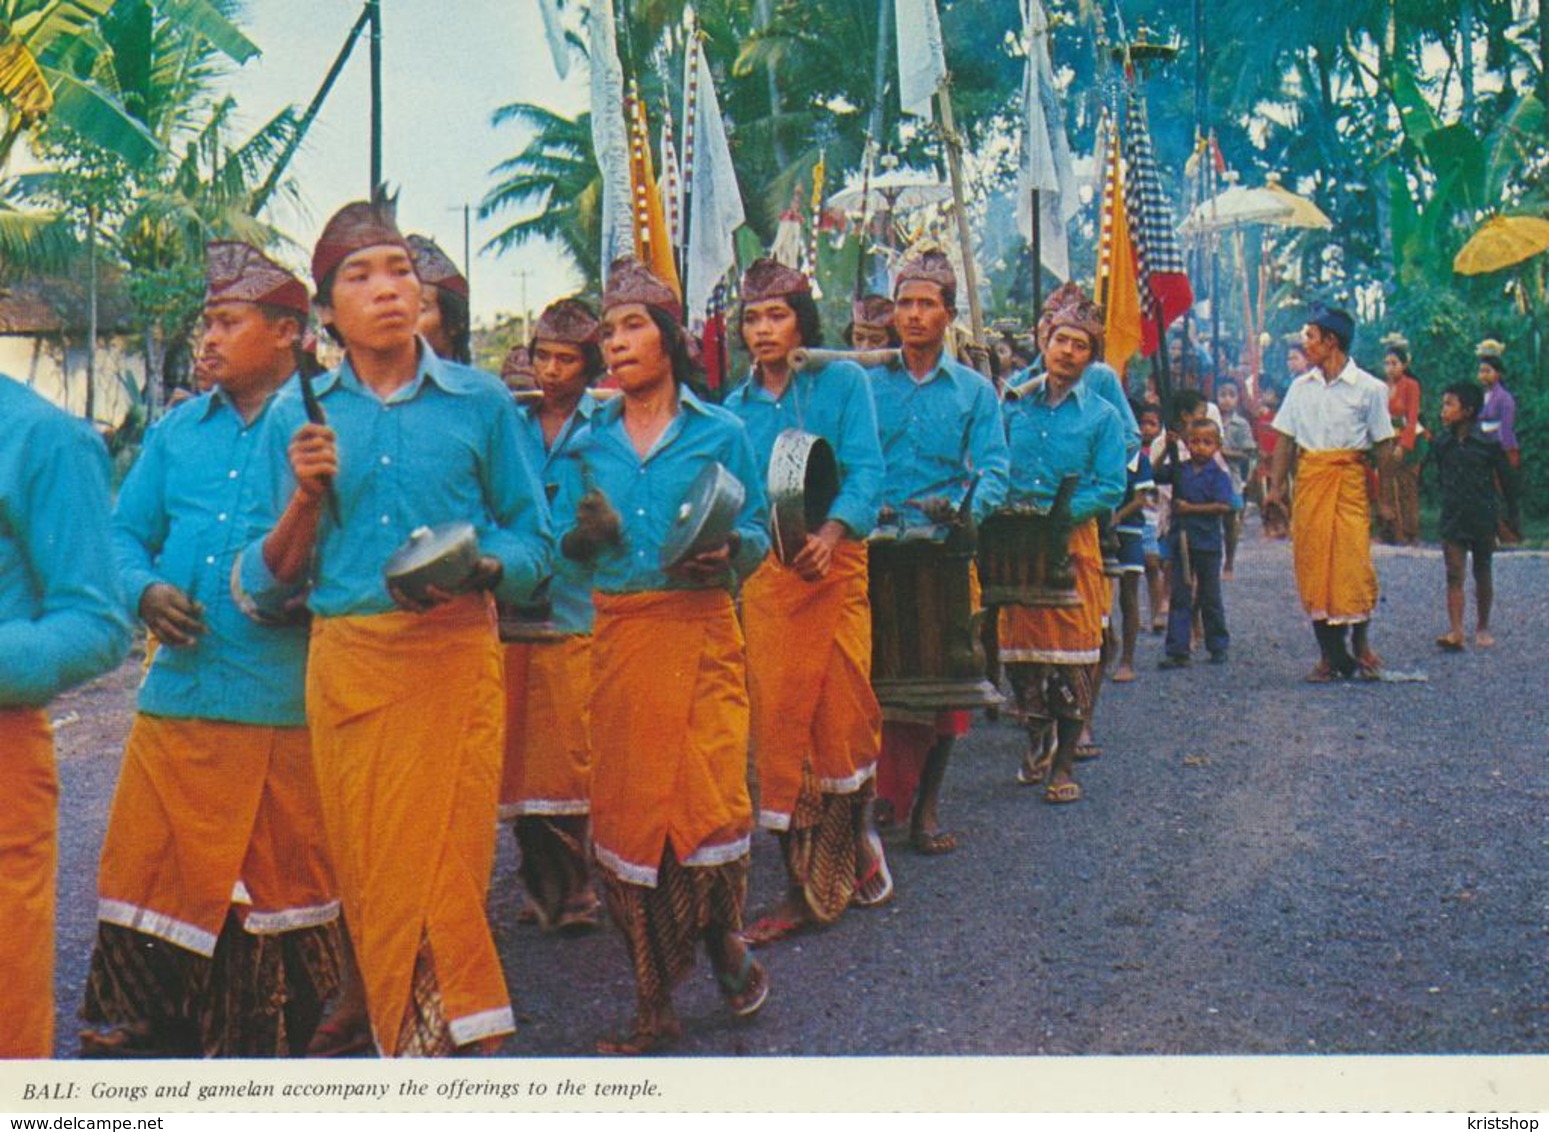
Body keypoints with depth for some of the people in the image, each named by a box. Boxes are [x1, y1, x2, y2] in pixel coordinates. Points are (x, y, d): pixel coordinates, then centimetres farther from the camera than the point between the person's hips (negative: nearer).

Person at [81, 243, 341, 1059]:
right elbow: (124, 533, 19)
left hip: (285, 707, -4)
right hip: (177, 696, 4)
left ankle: (266, 1042, 22)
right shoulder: (176, 431, 15)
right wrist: (145, 591, -2)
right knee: (149, 869, 6)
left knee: (278, 884, 6)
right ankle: (132, 1030, 22)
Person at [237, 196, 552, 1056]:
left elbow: (534, 539, 7)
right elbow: (269, 585, 8)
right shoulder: (297, 415, 8)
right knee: (370, 880, 6)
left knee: (446, 867, -3)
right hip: (344, 665, 2)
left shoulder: (480, 401, 5)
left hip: (455, 655, -2)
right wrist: (304, 500, -8)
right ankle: (410, 1046, 21)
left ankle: (455, 1035, 13)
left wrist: (477, 569, -13)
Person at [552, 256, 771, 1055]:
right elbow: (566, 544, 11)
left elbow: (759, 532, 5)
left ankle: (724, 937, 23)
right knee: (626, 803, 1)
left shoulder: (719, 433, 4)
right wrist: (587, 534, -11)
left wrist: (725, 551, -16)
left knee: (713, 796, -9)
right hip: (618, 637, 2)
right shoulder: (588, 443, 11)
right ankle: (652, 1001, 12)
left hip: (701, 633, -2)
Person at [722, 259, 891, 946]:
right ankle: (802, 890, 9)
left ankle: (857, 839, 25)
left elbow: (866, 468, -7)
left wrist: (832, 531, -23)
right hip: (762, 576, 3)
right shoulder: (735, 407, 13)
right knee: (777, 722, 1)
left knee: (843, 719, -4)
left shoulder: (842, 382, 3)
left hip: (833, 570, -3)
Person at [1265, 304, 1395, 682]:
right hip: (1309, 479, 4)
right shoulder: (1300, 387, 11)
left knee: (1353, 561, -9)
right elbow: (1285, 438, 11)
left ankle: (1360, 646, 10)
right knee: (1312, 563, 0)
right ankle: (1330, 654, 8)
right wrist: (1275, 486, 2)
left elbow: (1382, 446, 0)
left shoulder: (1369, 389, 0)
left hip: (1350, 480, -4)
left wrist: (1383, 498, -4)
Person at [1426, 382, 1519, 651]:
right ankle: (1455, 632, -14)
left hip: (1483, 516, -2)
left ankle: (1482, 628, 25)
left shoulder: (1488, 444, -8)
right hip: (1453, 517, 2)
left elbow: (1507, 478, 0)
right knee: (1454, 574, -7)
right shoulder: (1442, 444, 1)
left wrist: (1511, 515, 3)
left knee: (1482, 573, 11)